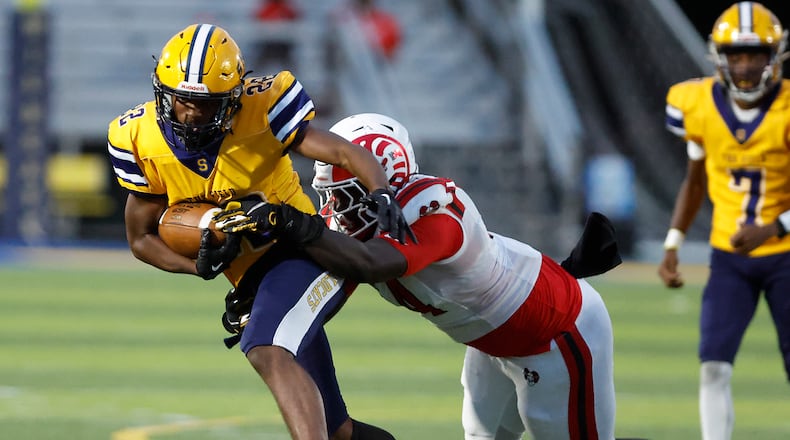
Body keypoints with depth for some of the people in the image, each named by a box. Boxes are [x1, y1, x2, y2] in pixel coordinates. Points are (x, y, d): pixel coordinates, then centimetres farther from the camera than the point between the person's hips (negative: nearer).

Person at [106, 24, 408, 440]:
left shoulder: (260, 109, -17)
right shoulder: (139, 139, -4)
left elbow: (346, 153, -19)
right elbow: (142, 237, 6)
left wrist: (381, 193, -41)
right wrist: (200, 266, -12)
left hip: (302, 249, -6)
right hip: (252, 279, 6)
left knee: (268, 353, -35)